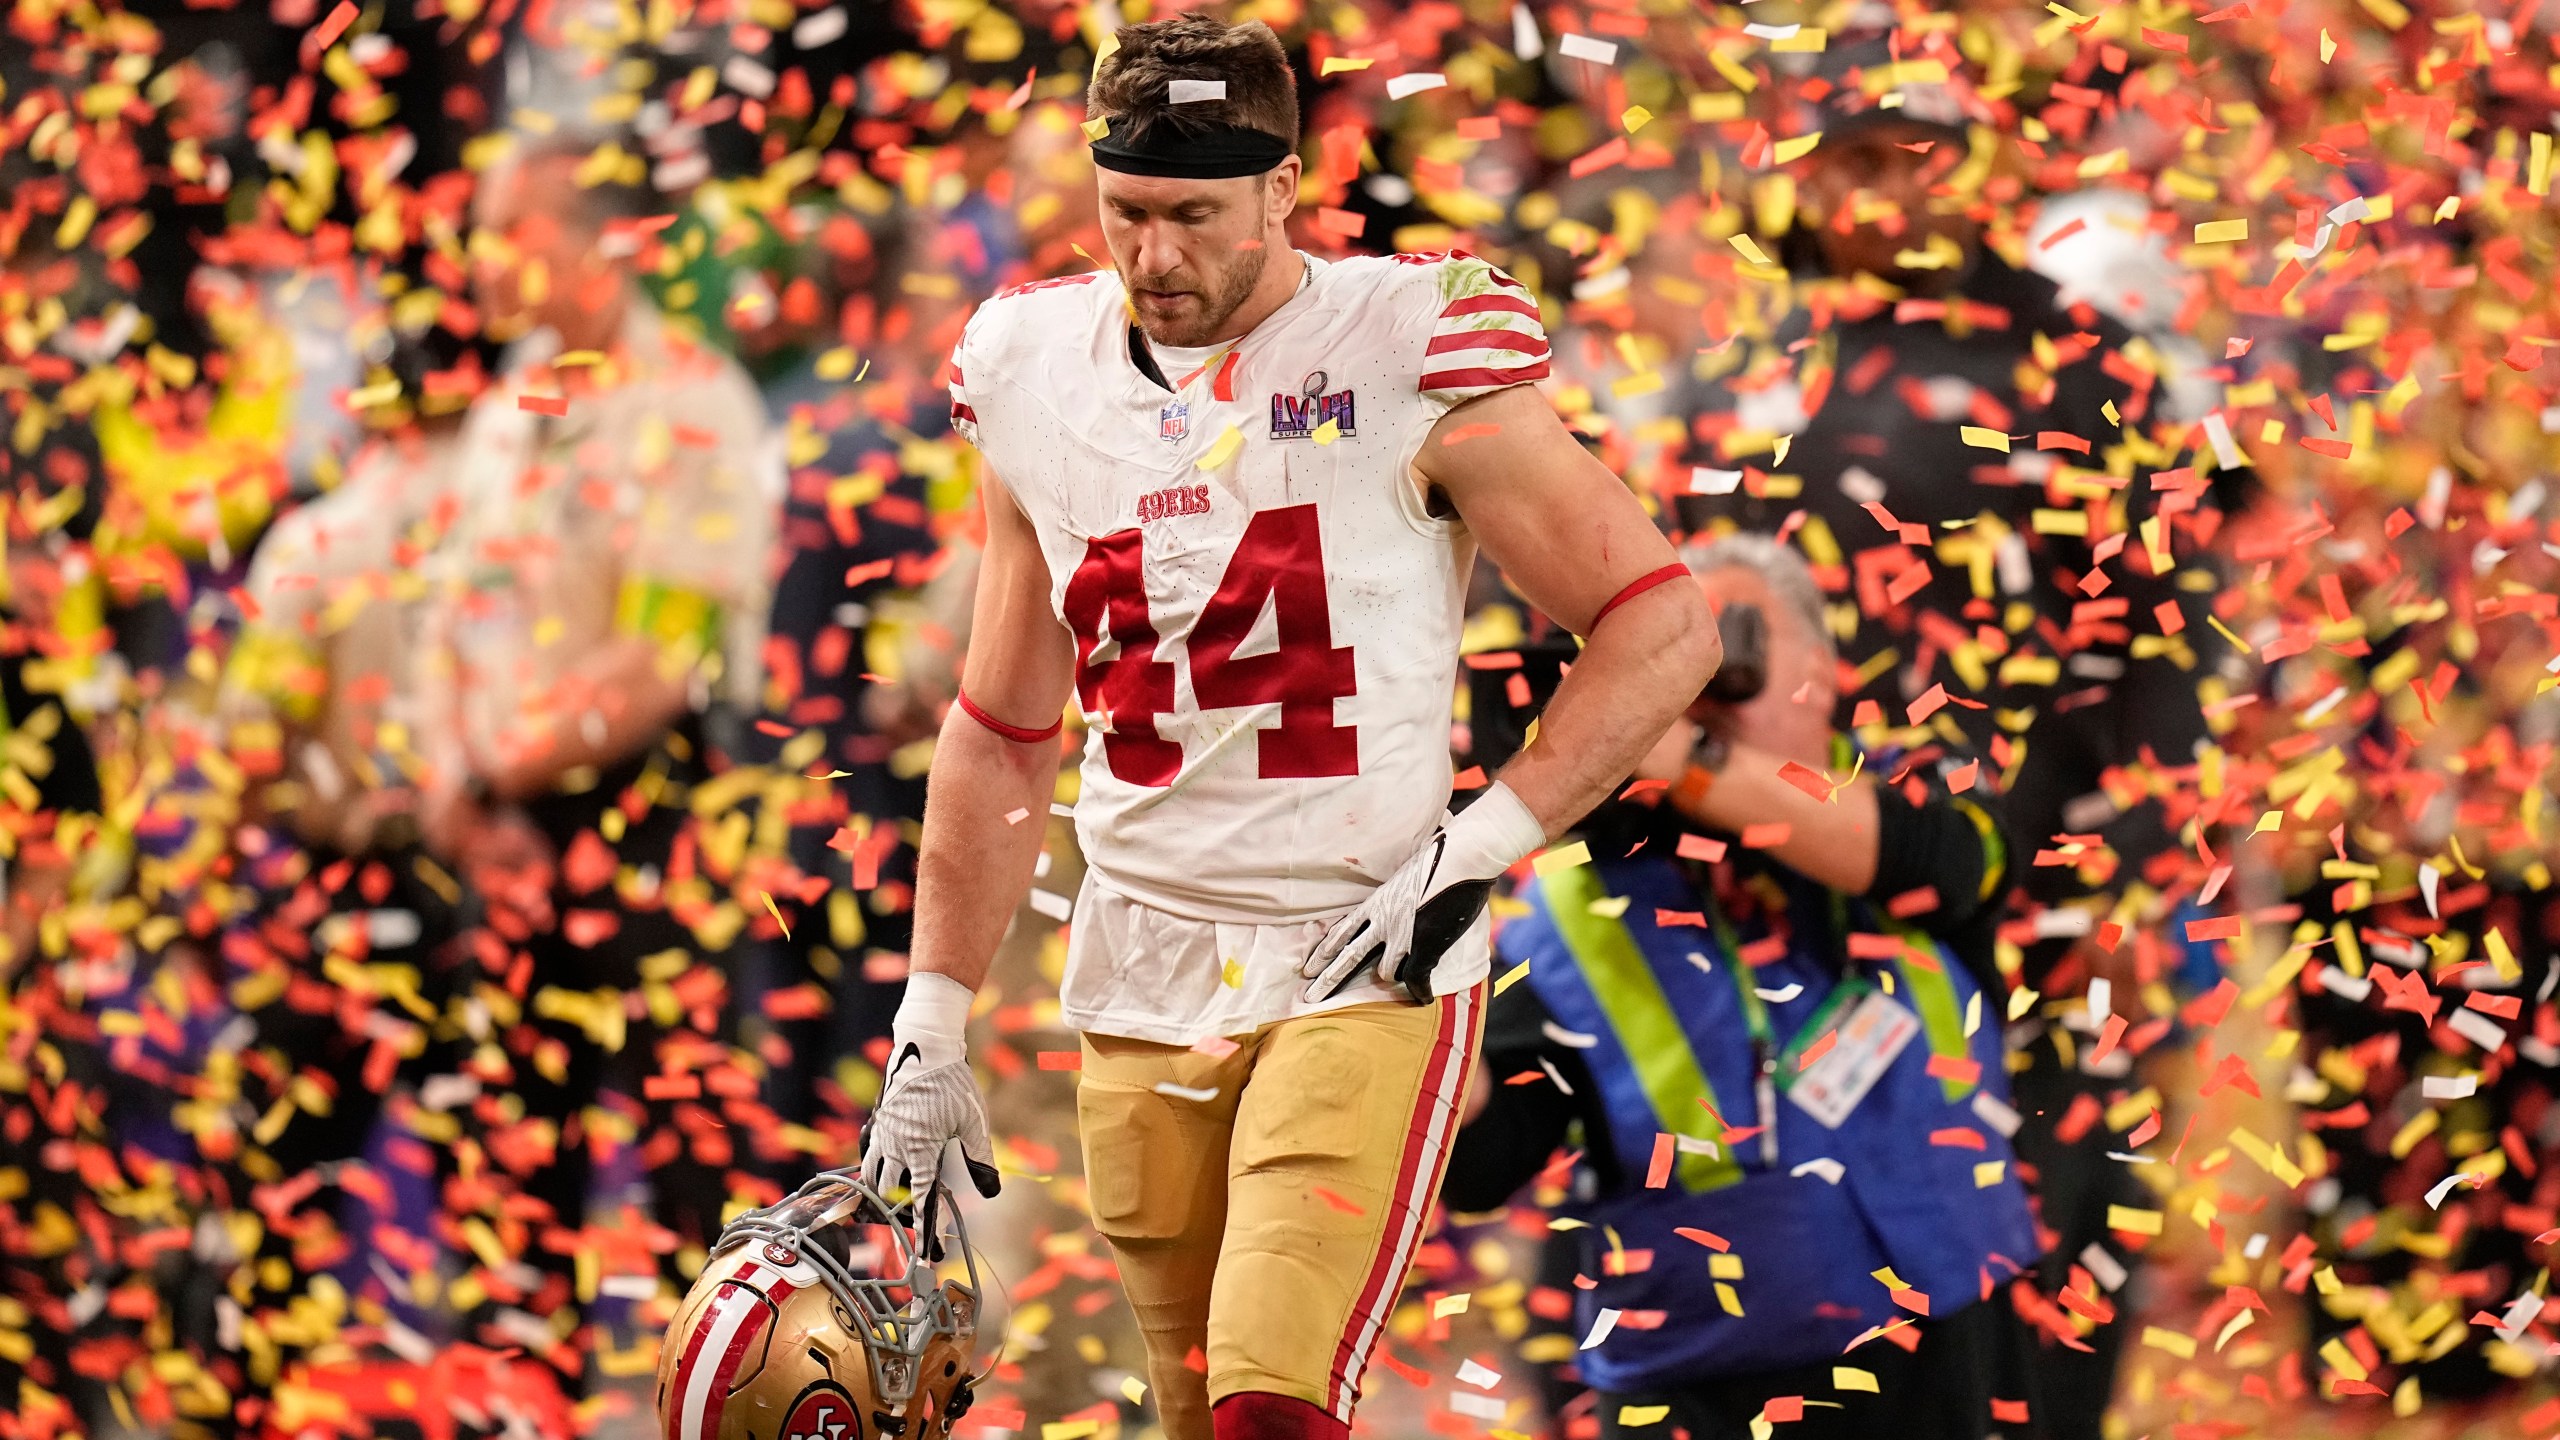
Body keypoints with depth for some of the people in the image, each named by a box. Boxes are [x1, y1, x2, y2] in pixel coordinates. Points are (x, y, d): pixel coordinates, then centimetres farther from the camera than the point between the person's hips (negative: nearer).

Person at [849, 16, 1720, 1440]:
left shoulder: (1409, 357, -8)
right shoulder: (1042, 381, 7)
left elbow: (1664, 629, -5)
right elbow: (1002, 736, 17)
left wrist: (1476, 848, -13)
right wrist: (932, 1027, 14)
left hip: (1366, 965, -5)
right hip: (1143, 984, 5)